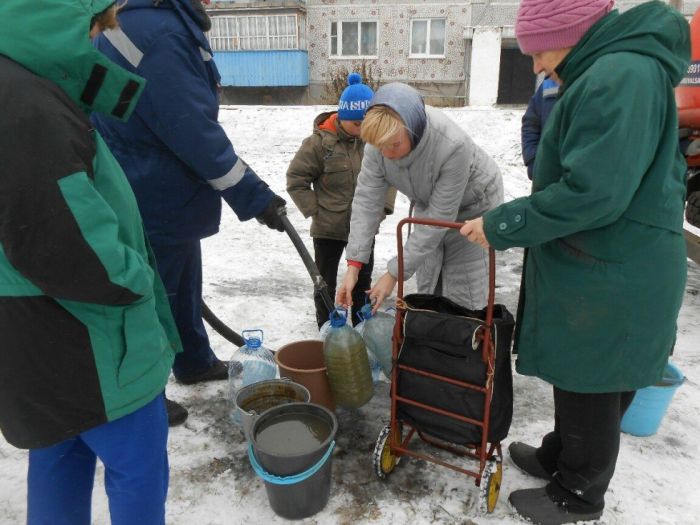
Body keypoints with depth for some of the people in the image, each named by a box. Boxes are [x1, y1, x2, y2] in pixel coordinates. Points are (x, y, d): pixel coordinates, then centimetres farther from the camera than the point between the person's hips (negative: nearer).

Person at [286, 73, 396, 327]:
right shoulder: (321, 141, -16)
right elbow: (295, 179, -9)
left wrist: (383, 206, -2)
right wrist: (315, 210, -12)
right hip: (328, 228, -3)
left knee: (363, 279, 17)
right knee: (325, 282, 11)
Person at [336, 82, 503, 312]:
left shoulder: (453, 146, -40)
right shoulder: (380, 138, -26)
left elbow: (439, 219, -34)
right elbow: (367, 200, -22)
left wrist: (395, 273, -31)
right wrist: (353, 265, -28)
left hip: (472, 206, -4)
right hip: (430, 204, 5)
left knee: (462, 297, -4)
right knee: (427, 289, 12)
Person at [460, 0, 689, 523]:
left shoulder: (618, 77, -21)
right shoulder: (611, 73, 12)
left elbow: (593, 193, -27)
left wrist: (500, 226, -18)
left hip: (608, 280, -9)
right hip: (591, 268, 10)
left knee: (590, 389, 8)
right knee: (576, 379, 22)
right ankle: (560, 458, 42)